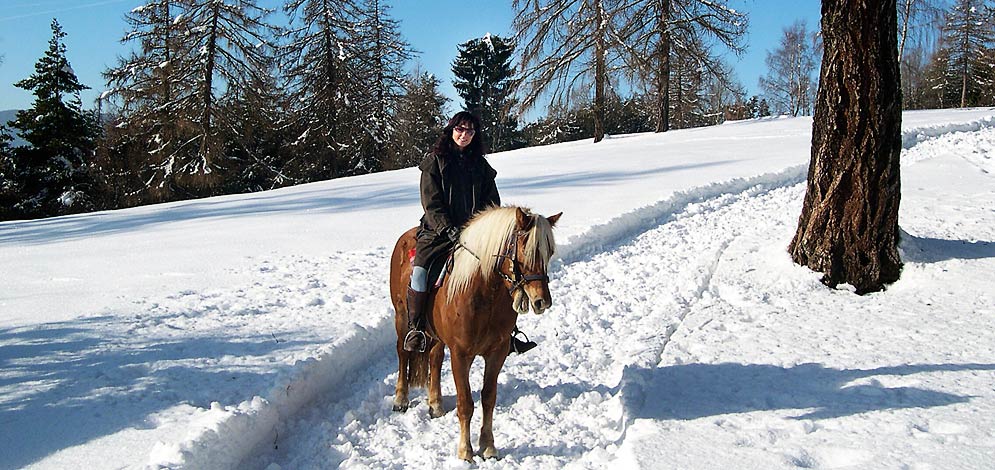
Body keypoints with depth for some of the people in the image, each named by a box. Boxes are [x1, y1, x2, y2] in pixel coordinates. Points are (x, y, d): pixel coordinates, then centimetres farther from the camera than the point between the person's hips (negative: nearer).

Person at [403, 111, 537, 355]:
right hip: (439, 231, -3)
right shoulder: (435, 161, 3)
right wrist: (449, 230, -17)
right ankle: (415, 328, -10)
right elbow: (431, 203, -5)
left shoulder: (480, 165, 14)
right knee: (419, 270, -26)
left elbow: (491, 201, 13)